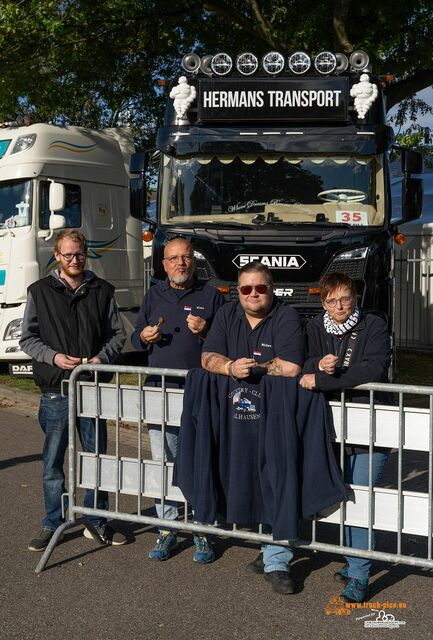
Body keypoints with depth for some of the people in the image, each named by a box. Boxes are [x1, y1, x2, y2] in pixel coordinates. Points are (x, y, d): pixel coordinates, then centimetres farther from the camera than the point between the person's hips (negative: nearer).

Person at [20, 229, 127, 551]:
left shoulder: (103, 291, 8)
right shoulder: (40, 291, 4)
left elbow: (117, 334, 10)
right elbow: (27, 338, 4)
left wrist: (102, 358, -9)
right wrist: (54, 357, -12)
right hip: (55, 389, -1)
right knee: (53, 461, 6)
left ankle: (97, 522, 22)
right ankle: (52, 525, 18)